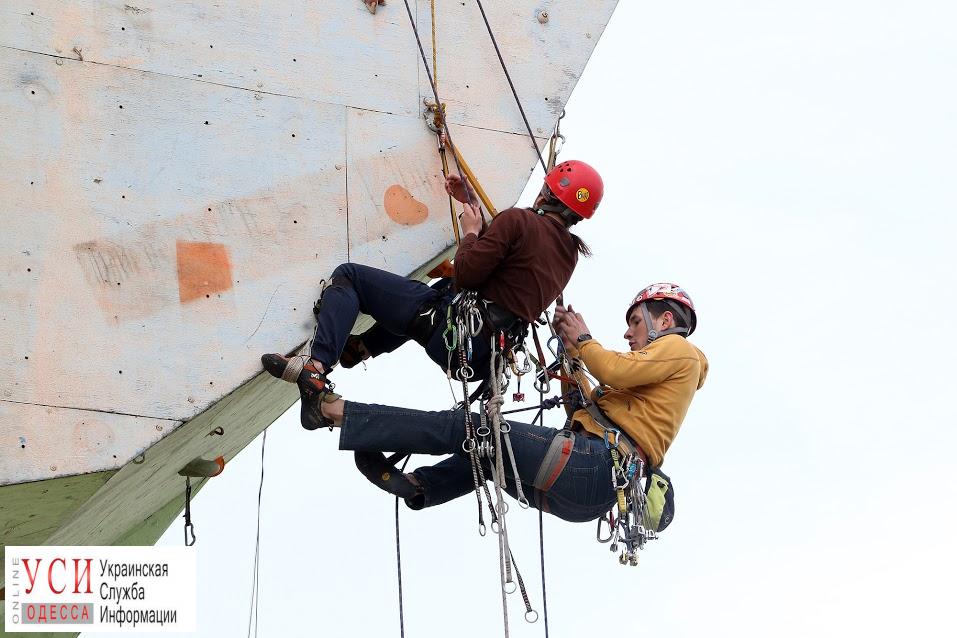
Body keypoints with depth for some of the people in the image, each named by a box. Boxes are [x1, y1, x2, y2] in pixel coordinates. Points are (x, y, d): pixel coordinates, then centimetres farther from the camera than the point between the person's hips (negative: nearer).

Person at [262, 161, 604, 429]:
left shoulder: (518, 220, -12)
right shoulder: (569, 250, 14)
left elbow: (467, 273, -16)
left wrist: (470, 232, 2)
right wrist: (472, 204, 26)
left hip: (451, 328, -9)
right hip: (484, 357, 9)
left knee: (347, 276, -4)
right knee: (432, 296, 43)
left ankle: (316, 367, -20)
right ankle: (361, 347, 35)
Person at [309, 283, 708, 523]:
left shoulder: (678, 350, 7)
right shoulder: (656, 365, 35)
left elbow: (616, 372, -12)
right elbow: (591, 405, 32)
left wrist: (584, 340, 5)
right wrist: (572, 352, 25)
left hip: (596, 464, -9)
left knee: (464, 427, -9)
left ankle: (343, 416, -8)